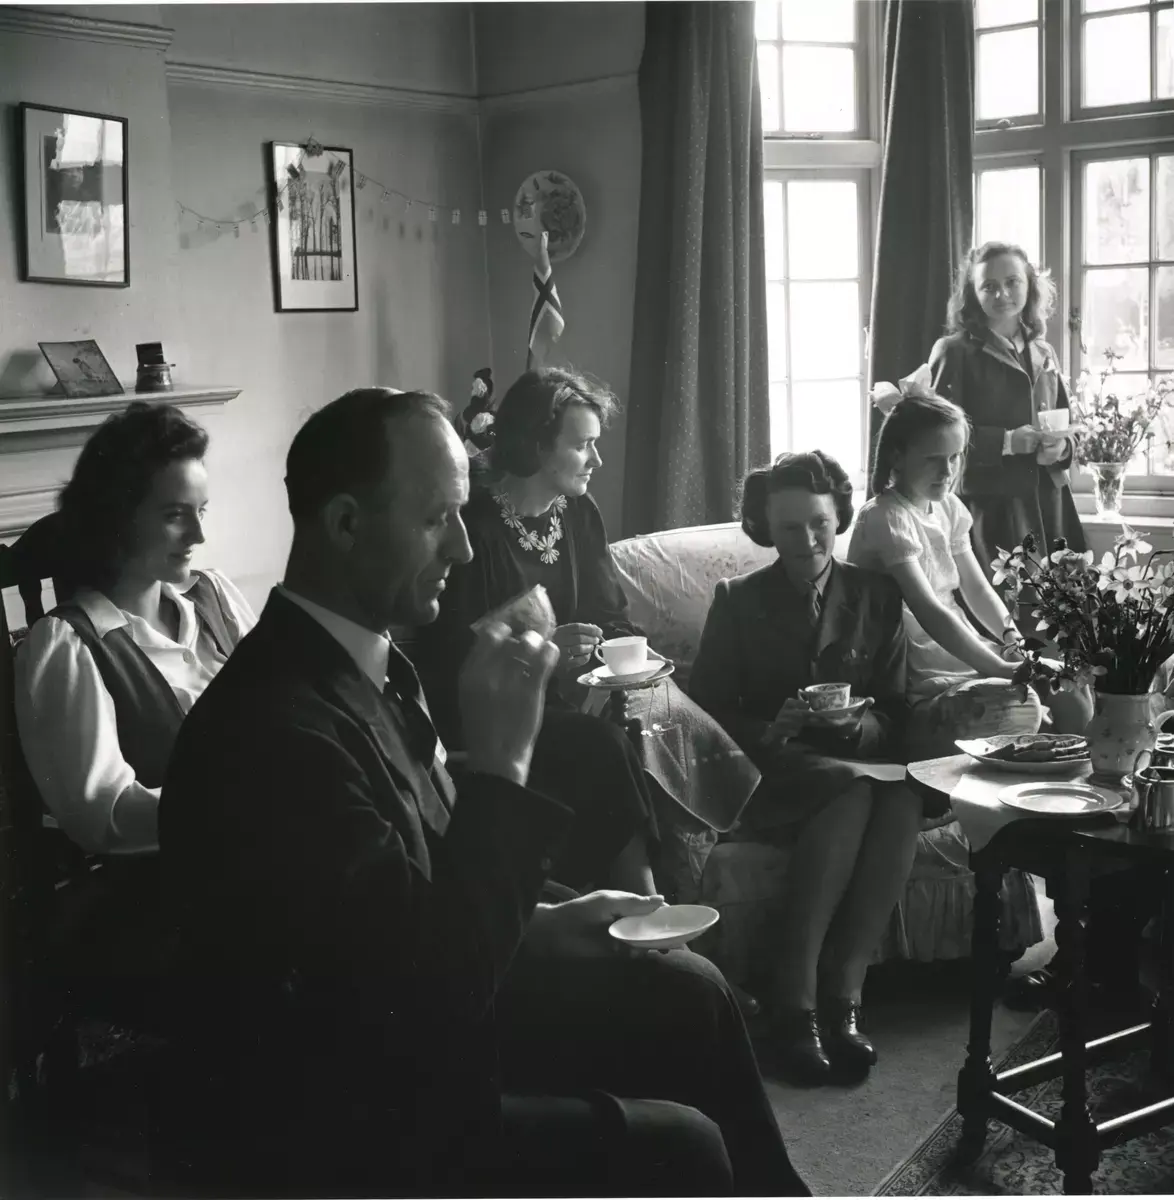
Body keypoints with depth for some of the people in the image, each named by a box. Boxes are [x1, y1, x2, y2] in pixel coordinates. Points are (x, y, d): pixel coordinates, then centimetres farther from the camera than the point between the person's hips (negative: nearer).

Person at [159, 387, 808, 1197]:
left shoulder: (371, 663, 1)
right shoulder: (274, 728, -30)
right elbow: (435, 985, -29)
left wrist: (557, 915, 5)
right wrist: (501, 763, -30)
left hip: (413, 1025, 9)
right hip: (350, 1118, -9)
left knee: (687, 995, 12)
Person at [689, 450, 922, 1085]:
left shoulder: (877, 597, 11)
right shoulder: (737, 600, 6)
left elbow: (893, 718, 10)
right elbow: (707, 715, 1)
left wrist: (858, 724, -13)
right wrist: (769, 730, -19)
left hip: (857, 766, 3)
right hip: (766, 778, -2)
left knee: (902, 798, -33)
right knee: (854, 789, -35)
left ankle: (842, 993, -30)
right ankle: (794, 1002, -33)